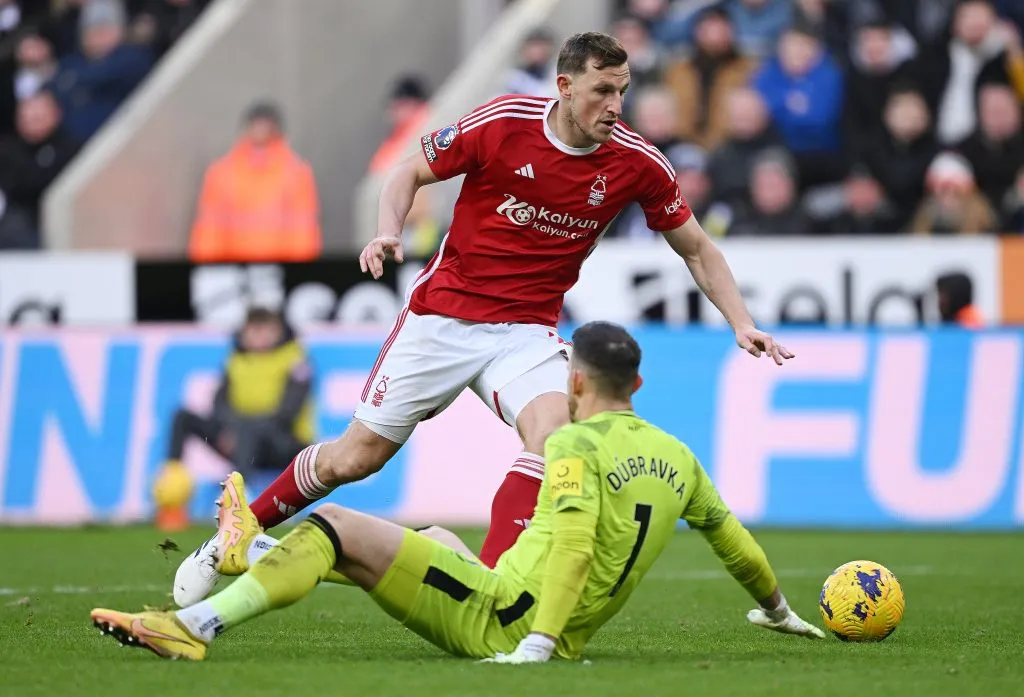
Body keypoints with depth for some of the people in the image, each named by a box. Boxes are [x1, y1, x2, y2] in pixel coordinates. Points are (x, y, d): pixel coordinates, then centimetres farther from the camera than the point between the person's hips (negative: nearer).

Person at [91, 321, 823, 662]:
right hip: (567, 637, 8)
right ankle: (259, 558, 46)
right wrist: (777, 608, 38)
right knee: (438, 540, 35)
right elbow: (733, 537, 20)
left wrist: (535, 645, -34)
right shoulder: (678, 459, 10)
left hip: (500, 621, -8)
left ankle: (195, 627, -11)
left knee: (333, 526, -6)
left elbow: (573, 543, -26)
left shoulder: (575, 447, -13)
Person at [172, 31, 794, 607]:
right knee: (358, 455, 2)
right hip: (444, 314, -1)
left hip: (528, 330, 1)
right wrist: (389, 230, -19)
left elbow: (696, 248, 4)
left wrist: (742, 323, -6)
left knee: (553, 429, -29)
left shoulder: (638, 163, -10)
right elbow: (411, 173, 0)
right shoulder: (502, 123, -15)